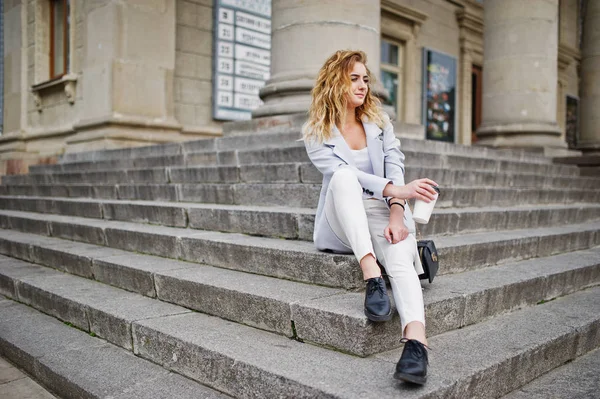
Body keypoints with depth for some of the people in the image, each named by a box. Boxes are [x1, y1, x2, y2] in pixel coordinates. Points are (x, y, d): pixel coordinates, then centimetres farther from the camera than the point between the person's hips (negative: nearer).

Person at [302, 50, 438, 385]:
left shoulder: (380, 121, 11)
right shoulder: (316, 133, 1)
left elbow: (395, 168, -2)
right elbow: (345, 174, -17)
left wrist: (397, 213, -21)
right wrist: (397, 190, -31)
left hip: (383, 214, 2)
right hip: (339, 226, -2)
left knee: (401, 255, -32)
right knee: (343, 176, -33)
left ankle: (416, 343, -53)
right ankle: (372, 276, -43)